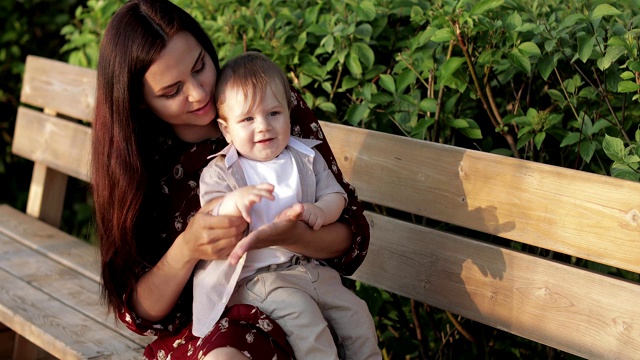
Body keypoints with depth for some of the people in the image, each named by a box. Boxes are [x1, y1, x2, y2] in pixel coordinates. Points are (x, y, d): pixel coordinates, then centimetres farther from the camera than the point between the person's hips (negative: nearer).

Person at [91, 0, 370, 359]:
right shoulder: (136, 163, -2)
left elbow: (354, 235, -3)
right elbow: (140, 313, -3)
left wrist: (291, 235, -25)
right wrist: (187, 249, -23)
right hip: (198, 330, 0)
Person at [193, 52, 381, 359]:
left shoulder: (305, 158, 8)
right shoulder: (220, 172, -4)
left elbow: (335, 195, 7)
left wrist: (320, 211, -18)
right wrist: (234, 202, -38)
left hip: (309, 266, 5)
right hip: (257, 277, -5)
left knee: (355, 311, 2)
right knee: (301, 313, -28)